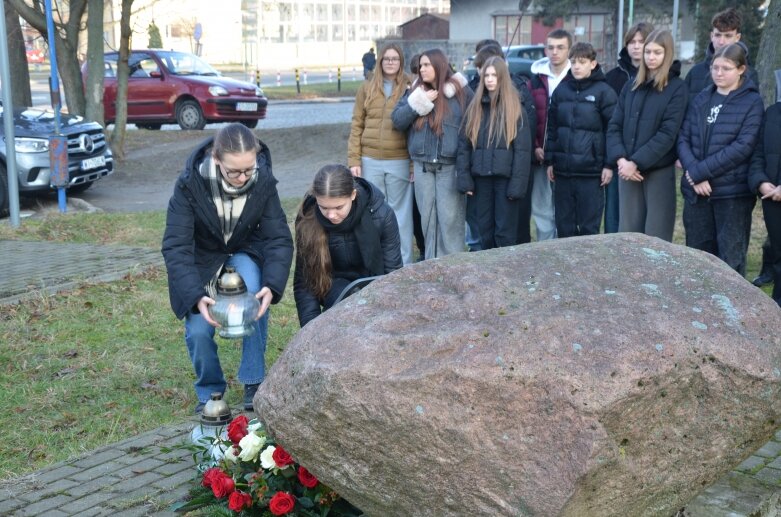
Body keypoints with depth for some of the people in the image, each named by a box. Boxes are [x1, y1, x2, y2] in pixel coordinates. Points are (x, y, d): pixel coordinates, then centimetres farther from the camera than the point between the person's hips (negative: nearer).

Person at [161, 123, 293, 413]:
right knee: (198, 329, -21)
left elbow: (280, 239, -20)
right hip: (201, 258, -1)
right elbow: (175, 246, -29)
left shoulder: (263, 181, -22)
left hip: (244, 253, 1)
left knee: (254, 292, -32)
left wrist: (272, 286, -38)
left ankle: (254, 383, -15)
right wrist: (196, 296, -44)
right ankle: (209, 391, 10)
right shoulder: (190, 184, -28)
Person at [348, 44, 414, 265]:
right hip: (370, 161, 2)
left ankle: (403, 264, 11)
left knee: (400, 213, 3)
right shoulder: (367, 88, 7)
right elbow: (356, 126, 6)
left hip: (400, 162, -2)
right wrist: (354, 160, -1)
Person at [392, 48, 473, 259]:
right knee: (428, 218, 9)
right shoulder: (416, 91, 10)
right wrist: (418, 102, -11)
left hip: (450, 166, -4)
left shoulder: (460, 91, -1)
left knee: (450, 218, -4)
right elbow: (397, 121, 1)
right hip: (422, 166, 4)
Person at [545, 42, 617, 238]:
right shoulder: (561, 90, 10)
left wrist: (609, 164, -8)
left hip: (591, 171, -4)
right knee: (564, 225, 9)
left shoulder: (604, 91, -3)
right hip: (563, 170, 4)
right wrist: (550, 161, 11)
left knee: (589, 226, 1)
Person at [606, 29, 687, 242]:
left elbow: (667, 134, -11)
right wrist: (621, 159, -10)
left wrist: (636, 162, -16)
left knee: (656, 237, -1)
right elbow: (614, 126, 6)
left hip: (659, 172, -4)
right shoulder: (631, 86, 13)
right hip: (627, 170, 4)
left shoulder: (677, 88, -2)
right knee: (628, 232, 8)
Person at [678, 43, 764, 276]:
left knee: (731, 258, 2)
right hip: (697, 191, 4)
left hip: (733, 192, -4)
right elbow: (683, 138, 5)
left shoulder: (752, 102, -3)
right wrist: (693, 172, -13)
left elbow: (743, 146, -13)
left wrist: (700, 171, -16)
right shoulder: (701, 99, 11)